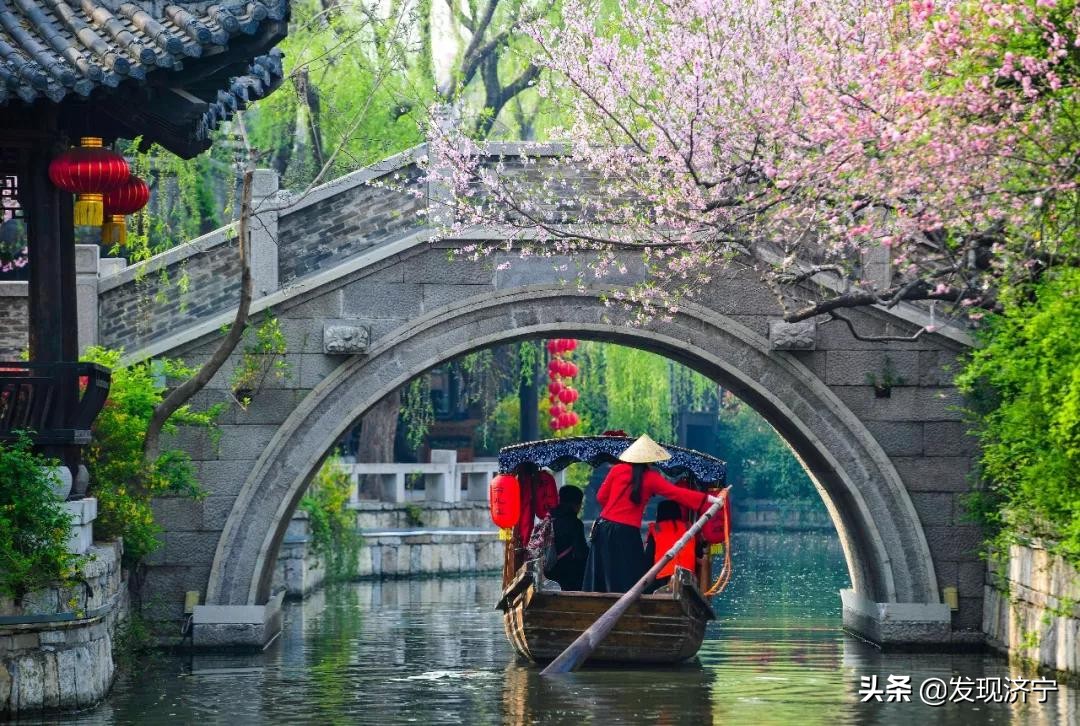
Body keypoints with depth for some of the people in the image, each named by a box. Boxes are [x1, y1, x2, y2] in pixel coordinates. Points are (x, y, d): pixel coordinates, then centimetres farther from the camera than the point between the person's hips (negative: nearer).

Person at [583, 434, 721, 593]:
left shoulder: (617, 469, 3)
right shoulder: (651, 477, -5)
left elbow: (601, 496, 9)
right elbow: (677, 493, -9)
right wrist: (709, 499, -9)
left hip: (605, 527, 4)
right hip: (627, 533, -4)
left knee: (600, 577, 10)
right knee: (629, 579, 1)